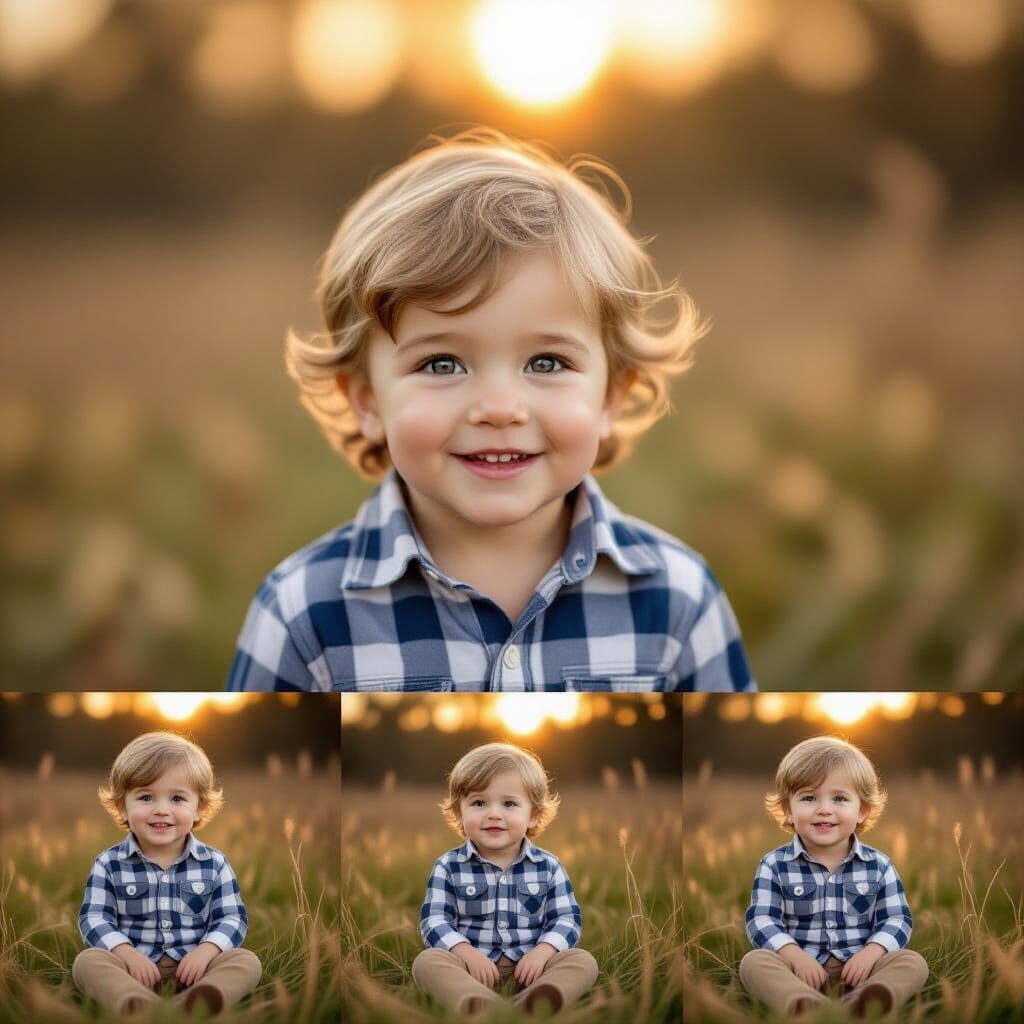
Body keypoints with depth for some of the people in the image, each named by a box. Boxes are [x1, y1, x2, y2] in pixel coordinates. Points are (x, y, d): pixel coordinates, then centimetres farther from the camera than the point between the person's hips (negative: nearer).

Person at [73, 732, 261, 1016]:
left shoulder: (214, 864, 8)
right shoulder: (109, 865, 6)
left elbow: (232, 918, 5)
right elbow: (94, 920, -1)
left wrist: (205, 951, -16)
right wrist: (128, 954, -19)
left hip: (192, 966, 1)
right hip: (136, 967, -1)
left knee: (246, 961, -25)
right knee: (87, 961, -28)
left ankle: (196, 1003, -58)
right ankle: (137, 1005, -59)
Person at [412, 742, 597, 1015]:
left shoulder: (548, 867, 8)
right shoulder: (448, 868, 6)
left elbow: (567, 920, 4)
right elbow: (435, 921, -1)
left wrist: (542, 952, -16)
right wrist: (467, 953, -20)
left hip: (528, 965, 1)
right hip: (472, 963, -1)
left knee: (583, 961, -24)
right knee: (427, 961, -29)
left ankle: (537, 1001, -57)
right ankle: (477, 1004, -61)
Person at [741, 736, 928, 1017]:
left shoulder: (878, 866, 7)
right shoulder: (775, 866, 4)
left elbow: (896, 920, 5)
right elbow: (761, 920, -3)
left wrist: (869, 954, -15)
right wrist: (795, 956, -20)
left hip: (856, 967, 1)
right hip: (800, 966, -1)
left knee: (913, 962, -23)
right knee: (754, 962, -29)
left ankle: (866, 1001, -55)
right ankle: (804, 1005, -59)